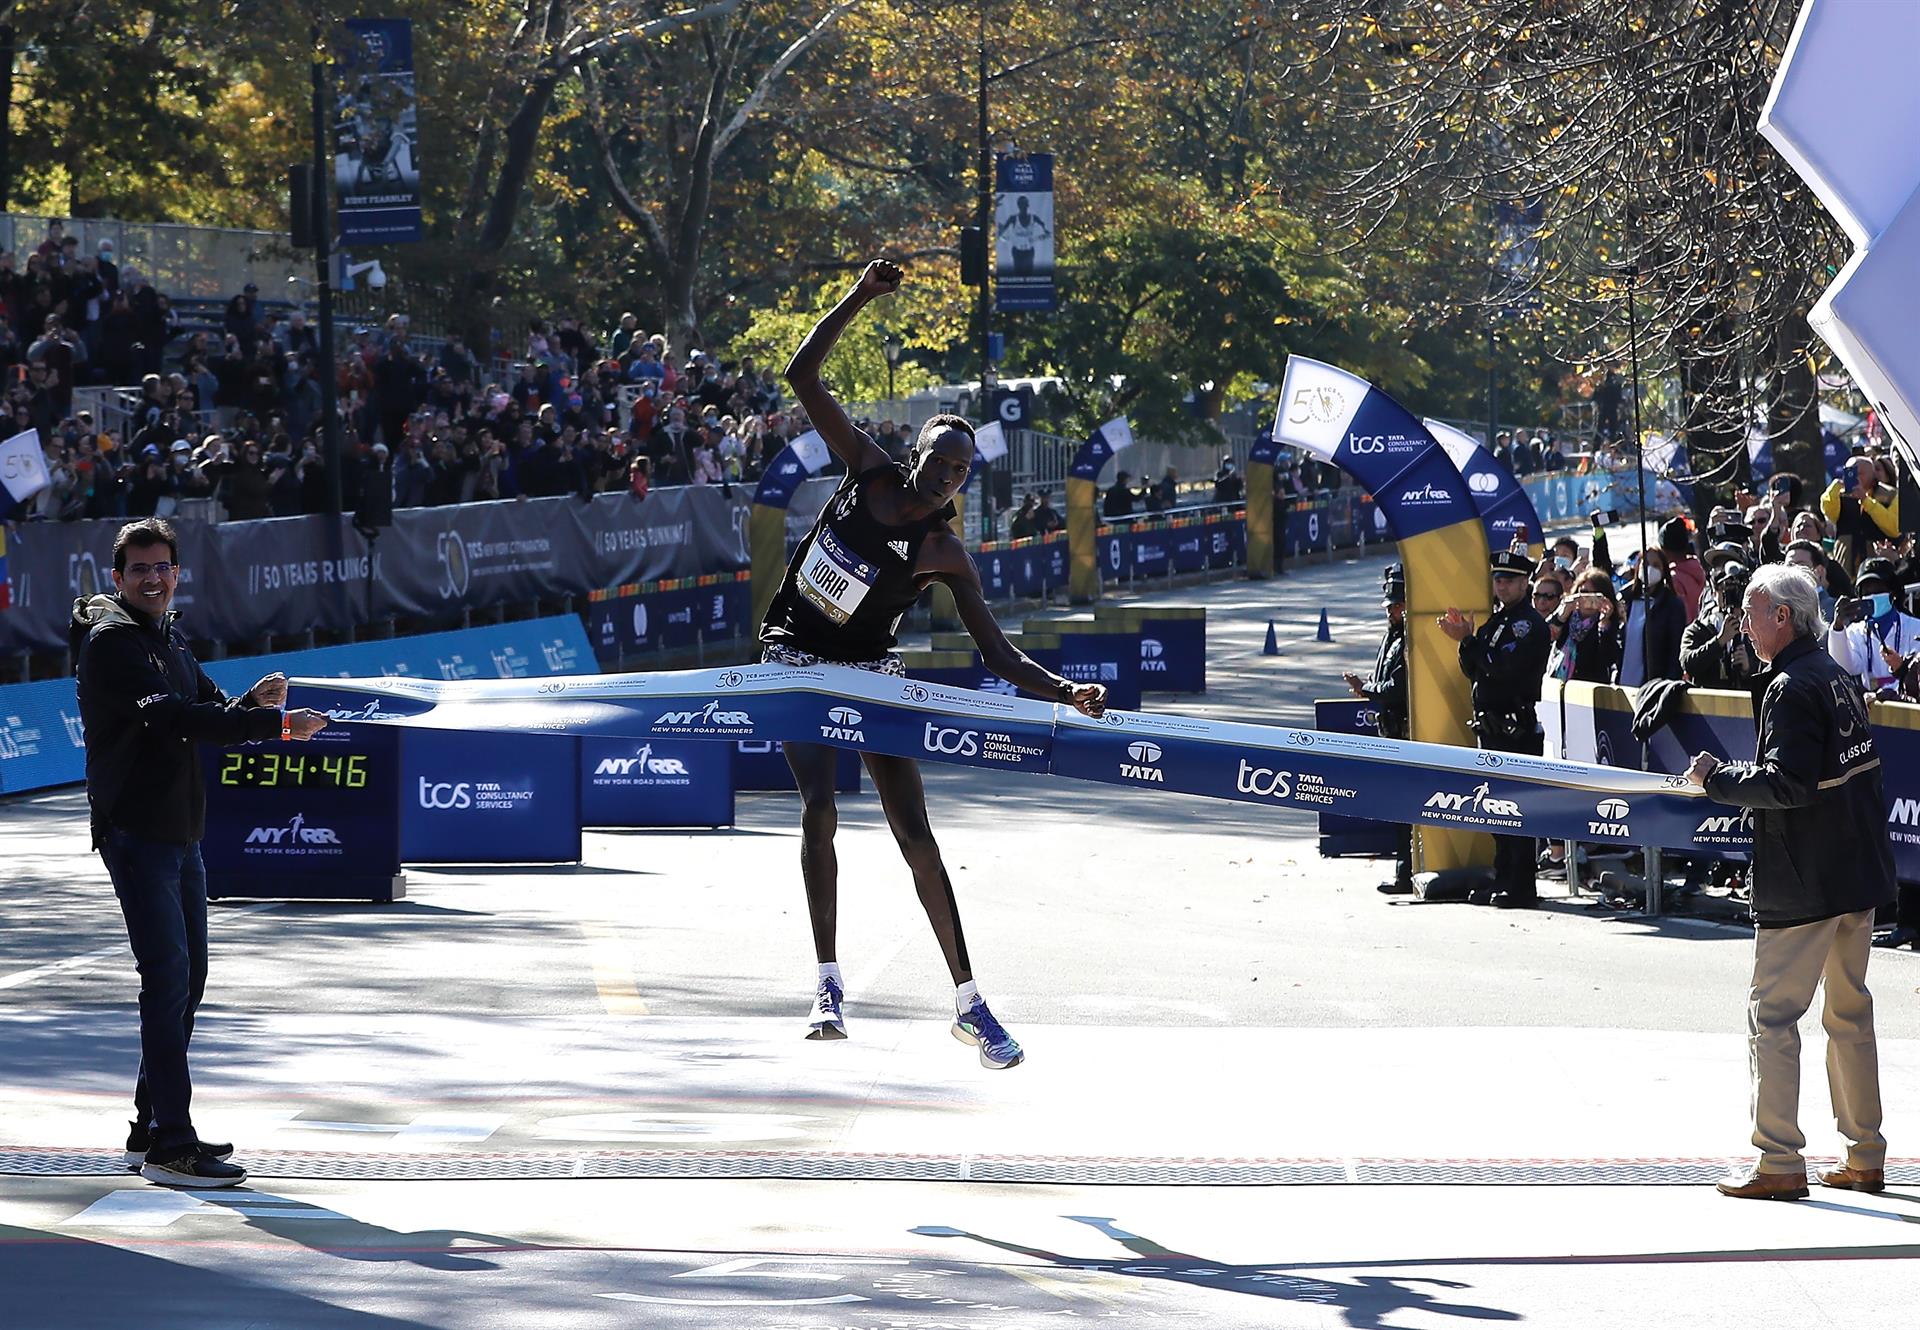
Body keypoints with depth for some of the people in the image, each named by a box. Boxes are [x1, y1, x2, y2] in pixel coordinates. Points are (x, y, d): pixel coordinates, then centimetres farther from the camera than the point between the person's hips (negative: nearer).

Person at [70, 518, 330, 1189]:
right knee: (168, 978, -14)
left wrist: (253, 702, -8)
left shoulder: (169, 638, 17)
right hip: (134, 831, -9)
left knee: (186, 979, 13)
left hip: (180, 831, 9)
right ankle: (170, 1146, -15)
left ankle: (152, 1130, 22)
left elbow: (210, 711, 16)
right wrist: (274, 722, -27)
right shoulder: (111, 641, -12)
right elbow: (171, 717, -24)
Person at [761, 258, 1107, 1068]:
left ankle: (967, 1001, 0)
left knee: (915, 833, -5)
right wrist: (860, 298, -17)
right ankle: (828, 981, -15)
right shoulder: (869, 473, -8)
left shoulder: (946, 557, -12)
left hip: (870, 674, 0)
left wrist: (1064, 692, -27)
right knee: (819, 807, -19)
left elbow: (997, 652, -11)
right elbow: (802, 377, -8)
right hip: (797, 662, 0)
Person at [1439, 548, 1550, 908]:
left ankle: (1521, 887, -7)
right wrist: (1465, 640, -1)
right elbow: (1473, 670, 16)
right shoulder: (1496, 620, 19)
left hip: (1518, 726, -9)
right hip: (1491, 726, 9)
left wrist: (1469, 640, -15)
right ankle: (1503, 880, 18)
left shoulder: (1530, 623, -9)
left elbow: (1504, 669, -20)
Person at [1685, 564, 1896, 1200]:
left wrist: (1719, 777, -12)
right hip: (1859, 876, 9)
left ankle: (1779, 1163, -7)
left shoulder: (1791, 688, -16)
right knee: (1849, 1013, 15)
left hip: (1805, 883, -9)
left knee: (1771, 1014, -5)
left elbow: (1787, 783, -24)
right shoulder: (1838, 677, 12)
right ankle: (1865, 1156, 19)